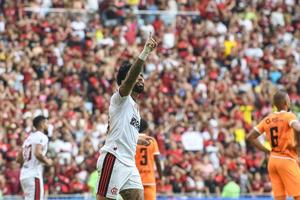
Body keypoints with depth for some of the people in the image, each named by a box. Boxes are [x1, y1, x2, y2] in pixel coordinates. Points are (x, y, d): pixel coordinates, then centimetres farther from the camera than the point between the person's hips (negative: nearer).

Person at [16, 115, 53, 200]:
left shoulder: (29, 138, 19)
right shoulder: (42, 137, -6)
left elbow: (19, 159, 21)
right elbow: (38, 153, -23)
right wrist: (47, 162, -7)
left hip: (24, 175, 9)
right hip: (34, 176, -9)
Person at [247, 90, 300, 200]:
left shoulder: (268, 119, 10)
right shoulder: (289, 116, -8)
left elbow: (250, 137, 11)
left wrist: (267, 151, 13)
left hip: (272, 160, 6)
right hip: (287, 160, -6)